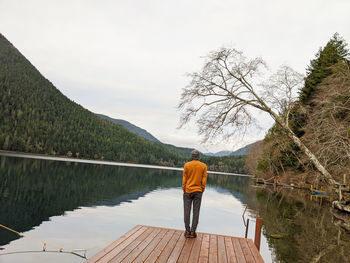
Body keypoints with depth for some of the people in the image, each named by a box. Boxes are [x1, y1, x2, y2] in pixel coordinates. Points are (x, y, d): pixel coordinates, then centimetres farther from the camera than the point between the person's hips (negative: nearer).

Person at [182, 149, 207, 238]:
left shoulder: (187, 165, -3)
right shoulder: (203, 166, -1)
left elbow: (184, 179, -3)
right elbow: (204, 180, -2)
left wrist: (184, 190, 4)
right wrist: (202, 191, 6)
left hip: (188, 191, 0)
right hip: (198, 191, 1)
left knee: (187, 210, 4)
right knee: (196, 211, 4)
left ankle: (187, 231, 5)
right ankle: (193, 231, 3)